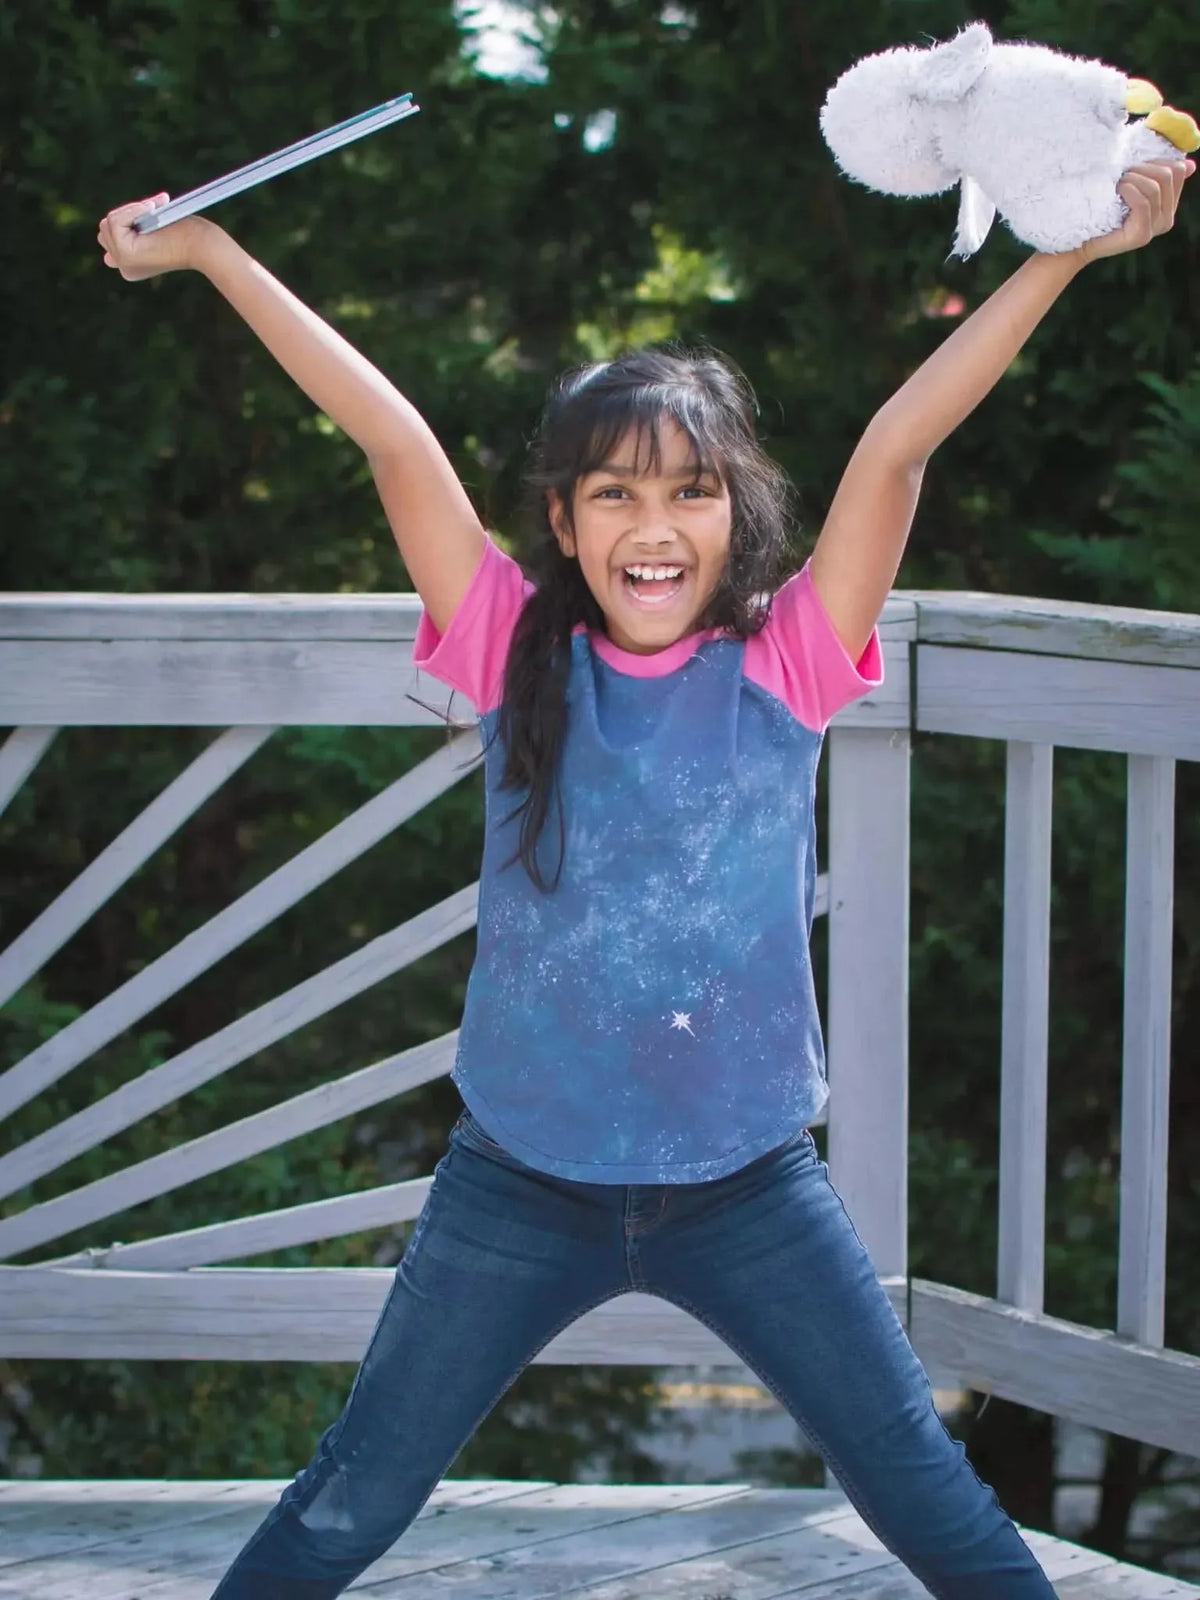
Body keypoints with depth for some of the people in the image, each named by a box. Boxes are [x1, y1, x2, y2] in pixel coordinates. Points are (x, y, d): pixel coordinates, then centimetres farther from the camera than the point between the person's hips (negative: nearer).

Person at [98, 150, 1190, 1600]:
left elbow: (896, 445, -12)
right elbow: (393, 438, -8)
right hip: (520, 1184, 0)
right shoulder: (520, 658, -4)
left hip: (746, 1189, 0)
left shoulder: (783, 665, -6)